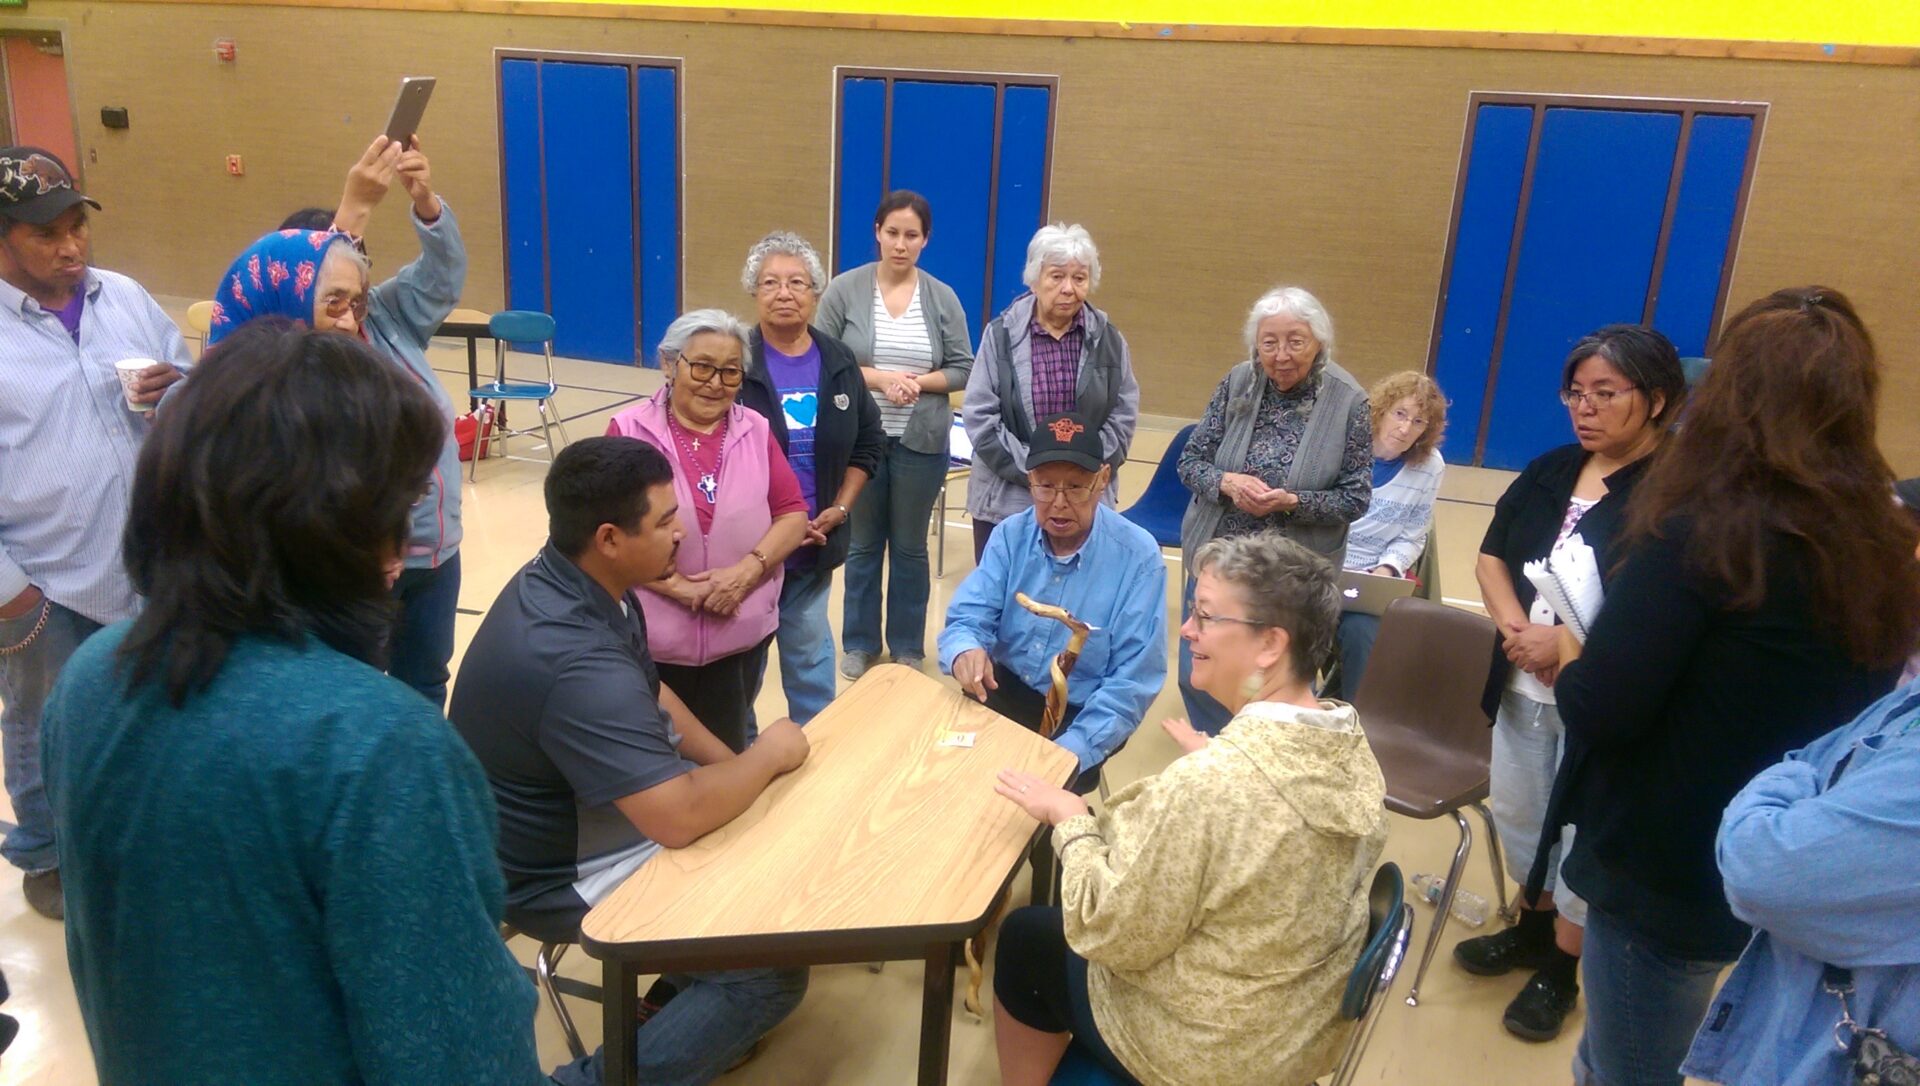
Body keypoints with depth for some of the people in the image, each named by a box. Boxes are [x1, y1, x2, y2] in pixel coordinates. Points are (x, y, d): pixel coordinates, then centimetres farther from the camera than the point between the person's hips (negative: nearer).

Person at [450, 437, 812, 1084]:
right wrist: (768, 755, -19)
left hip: (585, 814, 10)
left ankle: (688, 1005, 28)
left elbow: (650, 693, 10)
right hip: (562, 873, -10)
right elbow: (680, 818, -37)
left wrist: (738, 767, 0)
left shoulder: (573, 583, -5)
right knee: (775, 972, -13)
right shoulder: (574, 660, -36)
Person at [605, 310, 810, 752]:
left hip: (741, 637, 3)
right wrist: (678, 586, -17)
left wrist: (746, 571, -15)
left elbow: (793, 515, 2)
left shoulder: (756, 431, 5)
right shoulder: (629, 431, -6)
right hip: (653, 639, -2)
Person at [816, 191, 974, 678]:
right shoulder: (844, 289, -4)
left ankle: (908, 646, 27)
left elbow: (962, 370, 1)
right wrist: (878, 379, -18)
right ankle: (859, 643, 28)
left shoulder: (943, 298, 0)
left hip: (921, 441, 1)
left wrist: (919, 382, -17)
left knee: (910, 547, 12)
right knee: (863, 544, 12)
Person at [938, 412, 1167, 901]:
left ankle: (1046, 906, 3)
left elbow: (1133, 679, -18)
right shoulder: (1011, 535, -2)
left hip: (1084, 711, -3)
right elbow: (967, 617, -8)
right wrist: (964, 651, -35)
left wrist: (1069, 754, -29)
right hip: (1007, 690, 4)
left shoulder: (1138, 556, -15)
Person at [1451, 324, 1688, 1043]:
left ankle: (1560, 965, 30)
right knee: (1518, 815, 21)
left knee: (1582, 836, 9)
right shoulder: (1550, 471, 6)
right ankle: (1532, 925, 45)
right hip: (1523, 686, 7)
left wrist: (1572, 646, -22)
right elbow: (1492, 556, 10)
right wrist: (1515, 626, -7)